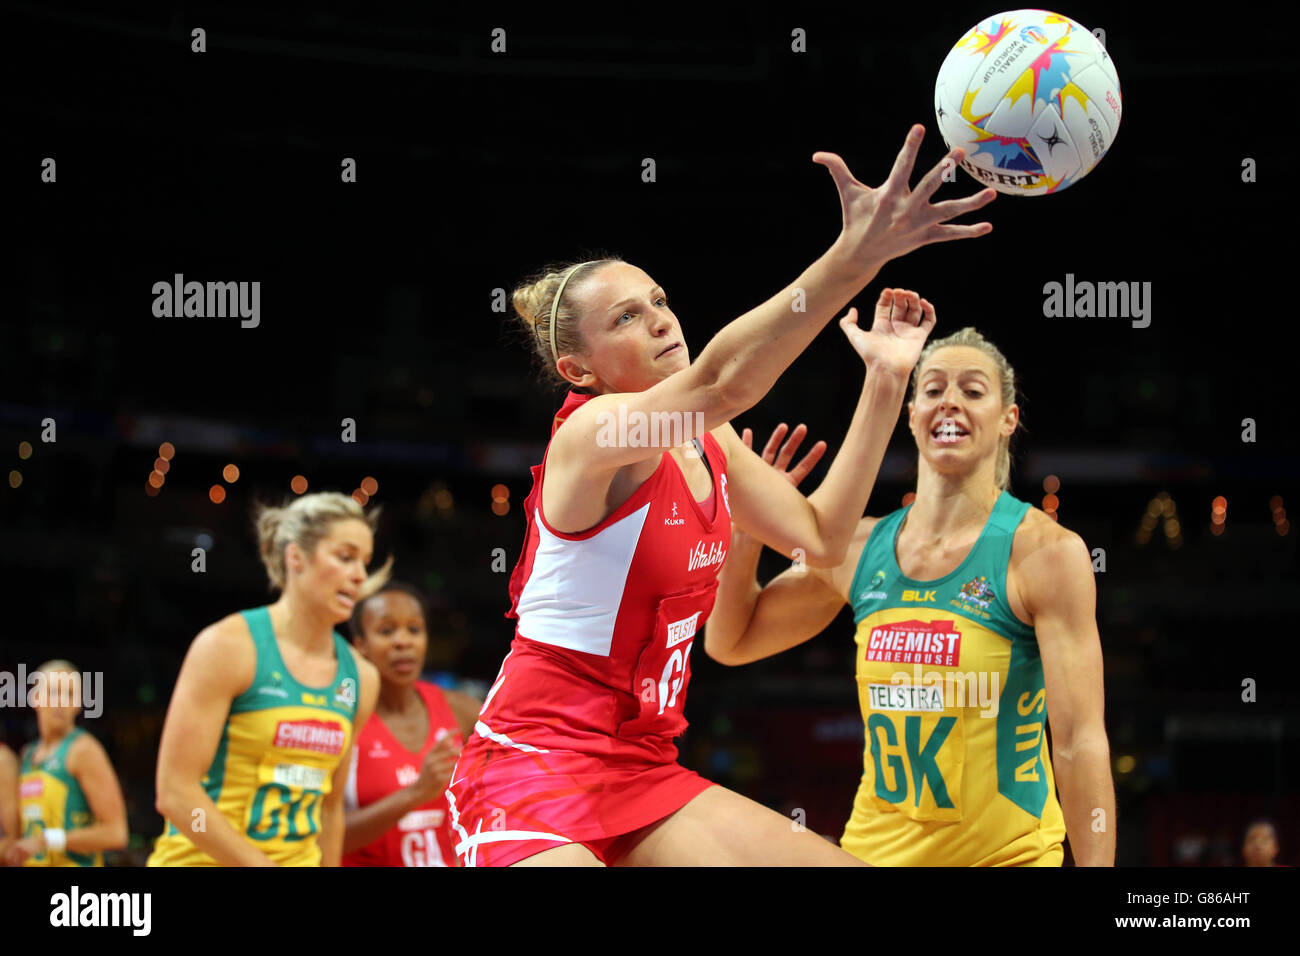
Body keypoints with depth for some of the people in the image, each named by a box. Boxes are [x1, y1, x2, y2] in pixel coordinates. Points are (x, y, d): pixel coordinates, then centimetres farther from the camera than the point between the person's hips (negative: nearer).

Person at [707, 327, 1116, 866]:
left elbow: (1079, 742, -15)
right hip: (875, 848, 4)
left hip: (1006, 851, -4)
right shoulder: (860, 548, 3)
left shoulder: (1046, 552, -11)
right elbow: (729, 642, 15)